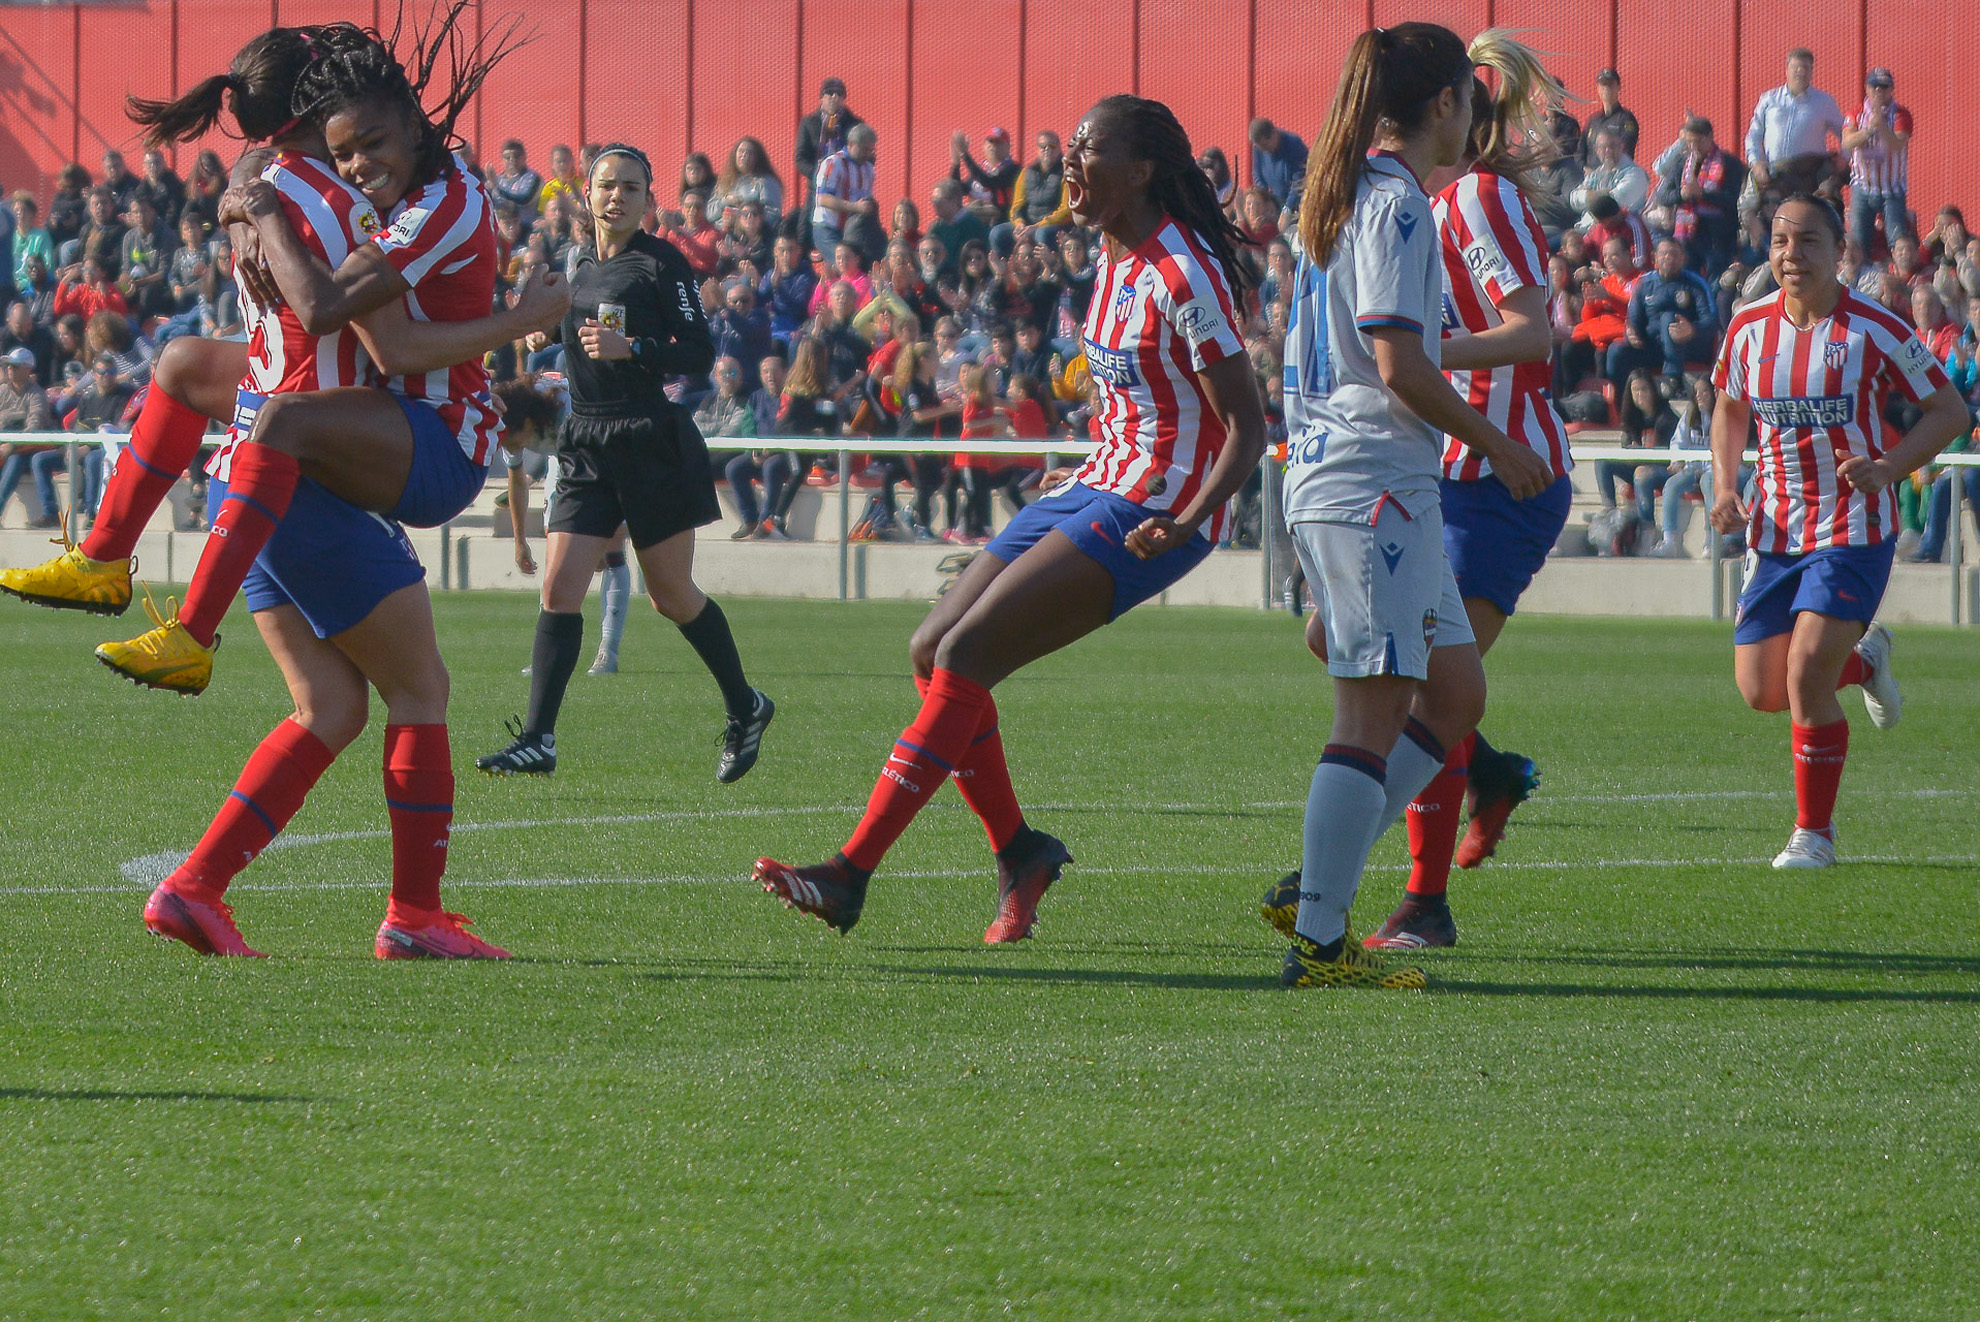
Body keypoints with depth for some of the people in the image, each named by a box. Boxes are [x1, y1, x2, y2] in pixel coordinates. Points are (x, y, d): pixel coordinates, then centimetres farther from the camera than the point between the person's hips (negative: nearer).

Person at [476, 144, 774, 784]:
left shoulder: (661, 262, -7)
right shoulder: (578, 264, 12)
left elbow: (699, 355, -12)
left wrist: (631, 348, -23)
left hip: (652, 442, -5)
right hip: (586, 444, 5)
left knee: (673, 597, 5)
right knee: (559, 587, -8)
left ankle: (745, 708, 26)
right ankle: (537, 740, -12)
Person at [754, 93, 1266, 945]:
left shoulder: (1183, 275, -17)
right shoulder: (1117, 260, 11)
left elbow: (1247, 429, -17)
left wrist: (1184, 523, -30)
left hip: (1149, 515, -10)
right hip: (1101, 488, 10)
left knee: (964, 657, -18)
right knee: (931, 651, 5)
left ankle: (850, 875, -20)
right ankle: (1017, 852, 15)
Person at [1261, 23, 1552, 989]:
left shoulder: (1344, 196, 16)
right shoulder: (1395, 204, -13)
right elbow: (1399, 367, -18)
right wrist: (1496, 444, -8)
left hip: (1325, 472, 10)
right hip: (1373, 483, -10)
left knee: (1455, 691, 14)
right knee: (1374, 711, -9)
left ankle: (1317, 888, 12)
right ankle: (1319, 941, -9)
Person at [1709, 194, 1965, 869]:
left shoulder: (1875, 330, -11)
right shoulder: (1750, 327, 1)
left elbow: (1951, 412, -3)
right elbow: (1730, 408, 19)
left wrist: (1887, 467, -18)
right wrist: (1725, 486, 2)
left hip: (1854, 529, -5)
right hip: (1774, 530, 5)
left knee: (1806, 673, -19)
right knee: (1762, 690, 2)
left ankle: (1815, 832, -1)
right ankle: (1864, 660, 35)